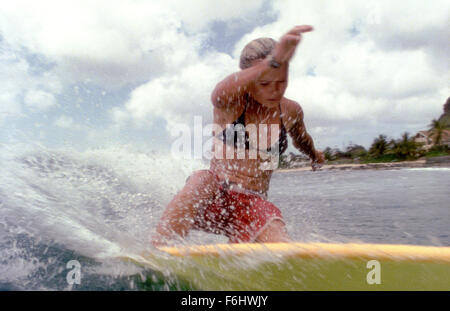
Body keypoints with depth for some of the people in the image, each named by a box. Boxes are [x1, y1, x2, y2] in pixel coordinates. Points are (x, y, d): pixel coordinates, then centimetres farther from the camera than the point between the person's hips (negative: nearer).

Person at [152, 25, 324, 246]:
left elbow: (301, 139, 28)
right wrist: (273, 62, -54)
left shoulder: (291, 111, 4)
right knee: (202, 179, -37)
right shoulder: (230, 102, -10)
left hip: (253, 205, 4)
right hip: (212, 197, -3)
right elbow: (222, 93, -37)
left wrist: (314, 155, 49)